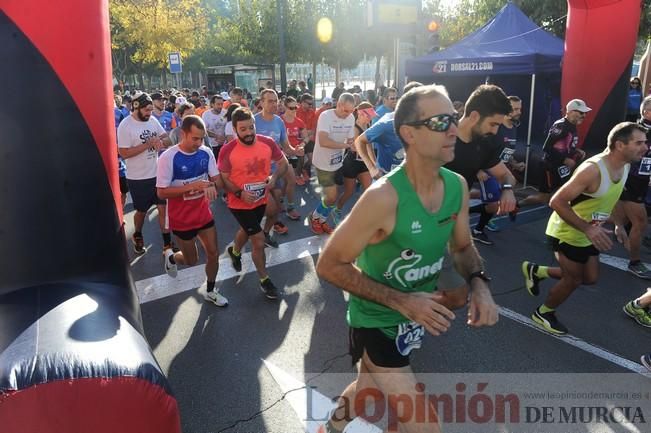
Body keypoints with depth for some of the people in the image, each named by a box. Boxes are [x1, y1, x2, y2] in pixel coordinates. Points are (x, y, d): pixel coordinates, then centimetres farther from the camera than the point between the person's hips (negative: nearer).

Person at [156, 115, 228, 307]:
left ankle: (210, 291, 33)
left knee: (213, 253, 10)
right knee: (192, 260, 12)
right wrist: (190, 186, -33)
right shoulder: (168, 157, -22)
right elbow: (161, 193, -21)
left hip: (204, 214, 4)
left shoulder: (206, 152, -8)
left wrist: (212, 185, -26)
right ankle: (171, 257, 47)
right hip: (181, 219, -4)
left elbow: (218, 179, -1)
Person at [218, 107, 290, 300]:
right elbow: (223, 179, -12)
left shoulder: (268, 143, -13)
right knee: (259, 241, -5)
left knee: (247, 231, 29)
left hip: (261, 200, 5)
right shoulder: (227, 150, -21)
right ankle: (264, 279, 17)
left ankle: (234, 251, 61)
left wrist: (274, 177, -19)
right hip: (240, 204, -5)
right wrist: (240, 193, -27)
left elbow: (283, 163, 0)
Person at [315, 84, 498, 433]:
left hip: (419, 317, 7)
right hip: (378, 323, -7)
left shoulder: (458, 186, -10)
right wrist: (401, 301, -27)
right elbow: (329, 266, -23)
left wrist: (478, 283, -13)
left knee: (370, 389, 31)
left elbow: (462, 246, 8)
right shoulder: (383, 197, -31)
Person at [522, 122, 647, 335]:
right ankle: (543, 313, 30)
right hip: (568, 232, -8)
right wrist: (587, 228, -38)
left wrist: (618, 224, 7)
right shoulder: (593, 169, -32)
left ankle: (536, 271, 31)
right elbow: (557, 201, -33)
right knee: (573, 279, 5)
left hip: (589, 233, 9)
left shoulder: (625, 165, -4)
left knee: (590, 278, 16)